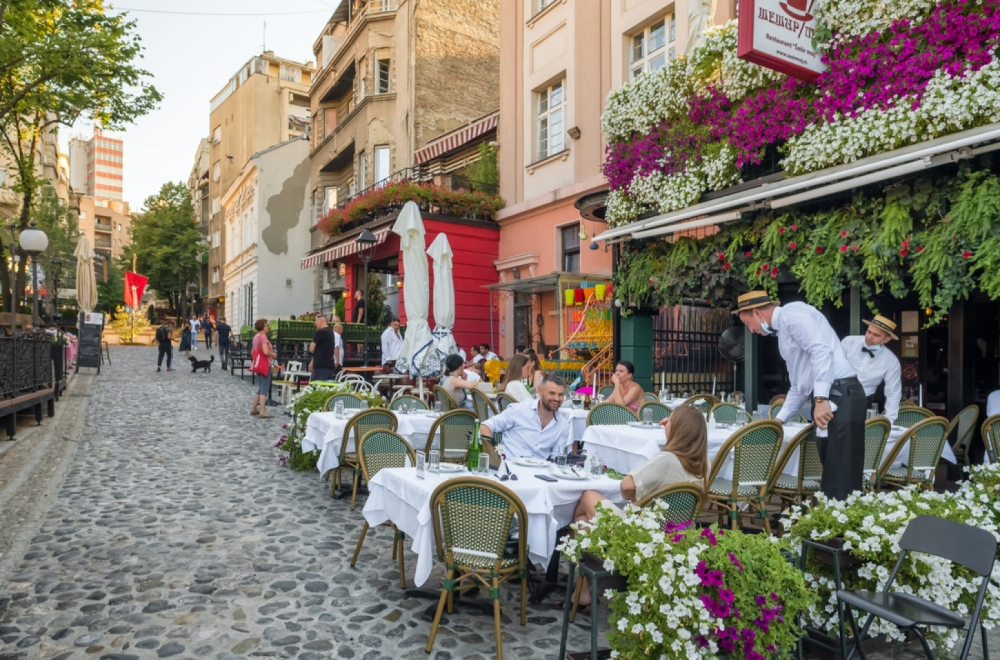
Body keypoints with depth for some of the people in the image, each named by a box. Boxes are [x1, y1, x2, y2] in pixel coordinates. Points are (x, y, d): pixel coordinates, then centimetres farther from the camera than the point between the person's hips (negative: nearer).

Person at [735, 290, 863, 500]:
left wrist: (820, 399, -25)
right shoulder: (783, 332, 23)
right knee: (832, 474, 10)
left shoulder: (791, 313, -6)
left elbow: (821, 351, -20)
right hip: (826, 398, 10)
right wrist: (779, 419, 26)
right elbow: (799, 385, 27)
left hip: (840, 395, -10)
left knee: (842, 475, -9)